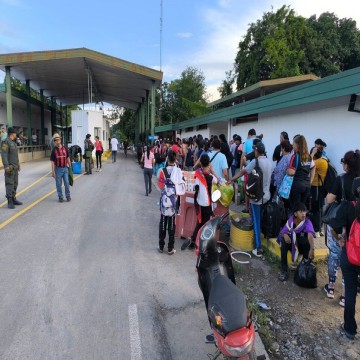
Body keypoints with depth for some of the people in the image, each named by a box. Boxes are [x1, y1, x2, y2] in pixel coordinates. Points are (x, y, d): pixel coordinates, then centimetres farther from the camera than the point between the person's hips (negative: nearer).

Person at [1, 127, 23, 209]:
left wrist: (18, 165, 21)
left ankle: (13, 199, 18)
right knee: (9, 183, -8)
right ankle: (10, 202, -6)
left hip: (15, 167, 9)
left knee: (15, 183, 11)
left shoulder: (13, 142, 17)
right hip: (10, 167, -9)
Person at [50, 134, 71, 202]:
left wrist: (70, 166, 10)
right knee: (59, 184, 7)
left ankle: (68, 195, 19)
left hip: (65, 168, 2)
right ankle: (60, 197, 19)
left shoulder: (65, 148, 3)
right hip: (58, 169, -2)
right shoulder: (54, 150, -5)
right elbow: (52, 162, -5)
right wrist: (53, 171, -9)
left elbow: (67, 158, 12)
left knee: (67, 183, 4)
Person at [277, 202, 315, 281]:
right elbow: (282, 232, -7)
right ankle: (283, 270, -23)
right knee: (284, 240, -29)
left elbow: (310, 235, -44)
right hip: (291, 243, 2)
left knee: (307, 241, -34)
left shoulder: (307, 222, -24)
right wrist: (285, 235, -32)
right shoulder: (291, 220, -14)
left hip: (302, 246, -2)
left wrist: (312, 249, -61)